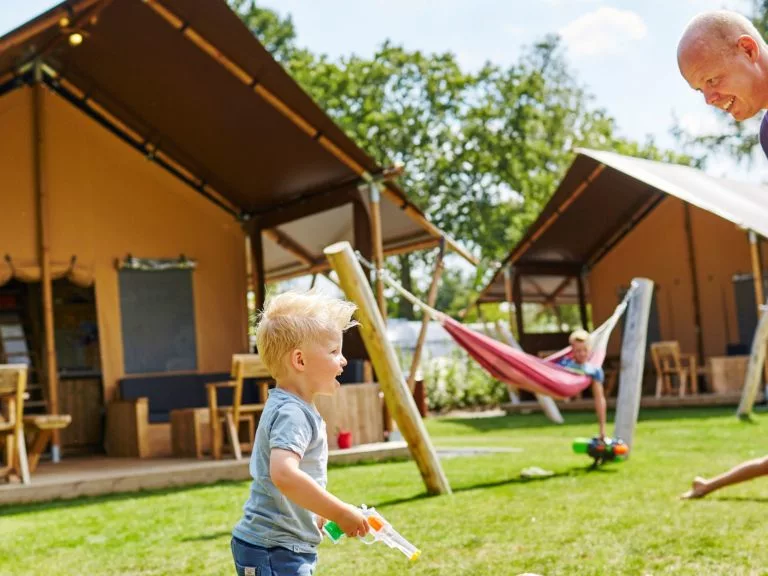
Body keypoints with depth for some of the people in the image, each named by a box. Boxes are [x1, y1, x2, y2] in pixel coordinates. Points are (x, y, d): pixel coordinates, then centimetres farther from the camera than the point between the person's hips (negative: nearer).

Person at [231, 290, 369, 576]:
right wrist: (339, 512, -28)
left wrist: (318, 516, 17)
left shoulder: (294, 407, 12)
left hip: (289, 548, 11)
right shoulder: (291, 413, -20)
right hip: (273, 551, -11)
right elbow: (283, 474, -36)